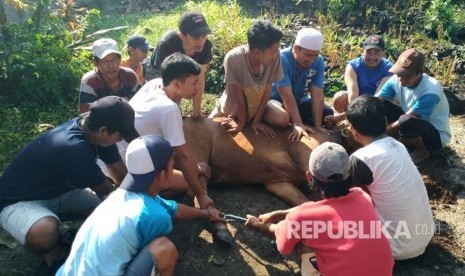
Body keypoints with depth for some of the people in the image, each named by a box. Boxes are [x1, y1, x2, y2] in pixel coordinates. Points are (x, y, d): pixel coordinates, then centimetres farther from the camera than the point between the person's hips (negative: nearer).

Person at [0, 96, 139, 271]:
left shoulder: (90, 126, -13)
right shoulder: (72, 147, -37)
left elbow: (120, 173, 1)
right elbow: (105, 192, -21)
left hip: (59, 190, 8)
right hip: (20, 201, -8)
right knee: (45, 233, -40)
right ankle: (53, 248, -3)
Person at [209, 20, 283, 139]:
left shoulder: (274, 57, -25)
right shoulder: (233, 59, -34)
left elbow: (267, 91, -16)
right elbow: (239, 94, -25)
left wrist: (257, 120, -13)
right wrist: (242, 122, -15)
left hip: (256, 109, 3)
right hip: (230, 110, -3)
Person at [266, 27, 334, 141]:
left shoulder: (319, 62, -12)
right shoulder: (281, 59, -27)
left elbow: (317, 95, -16)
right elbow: (286, 95, -32)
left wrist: (318, 126, -24)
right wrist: (297, 124, -39)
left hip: (300, 102, 6)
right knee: (281, 118, -38)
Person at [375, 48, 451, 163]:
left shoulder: (430, 91, -32)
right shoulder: (397, 80, -14)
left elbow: (404, 122, -32)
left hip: (436, 135, -6)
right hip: (412, 124, 6)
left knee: (406, 122, -39)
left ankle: (422, 151, -6)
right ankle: (404, 141, 3)